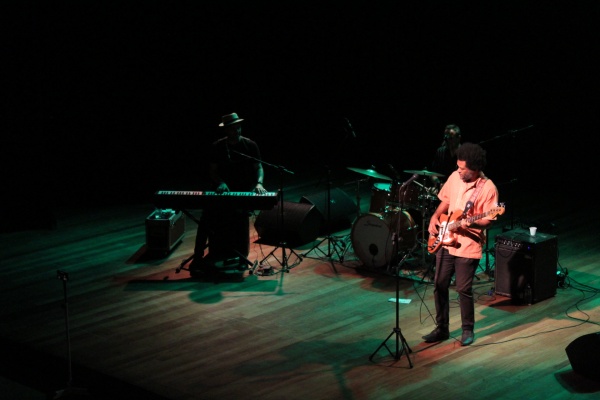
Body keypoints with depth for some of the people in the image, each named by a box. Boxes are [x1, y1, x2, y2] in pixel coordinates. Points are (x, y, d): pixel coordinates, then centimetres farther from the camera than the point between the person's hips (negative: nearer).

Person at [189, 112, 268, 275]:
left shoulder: (250, 145, 0)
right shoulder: (217, 147, 2)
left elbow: (259, 167, 2)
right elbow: (212, 171, 5)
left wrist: (259, 183, -17)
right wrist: (220, 183, -15)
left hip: (245, 192, -1)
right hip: (224, 191, 1)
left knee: (240, 212, -27)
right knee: (208, 215, -21)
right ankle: (198, 257, -12)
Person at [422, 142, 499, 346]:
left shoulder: (487, 188, -14)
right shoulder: (455, 177, 3)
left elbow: (488, 220, -13)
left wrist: (471, 223, -30)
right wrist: (435, 217, 2)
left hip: (468, 246, -6)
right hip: (445, 241, 6)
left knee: (464, 289, -2)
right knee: (439, 285, 8)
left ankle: (468, 330, 16)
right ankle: (442, 328, 21)